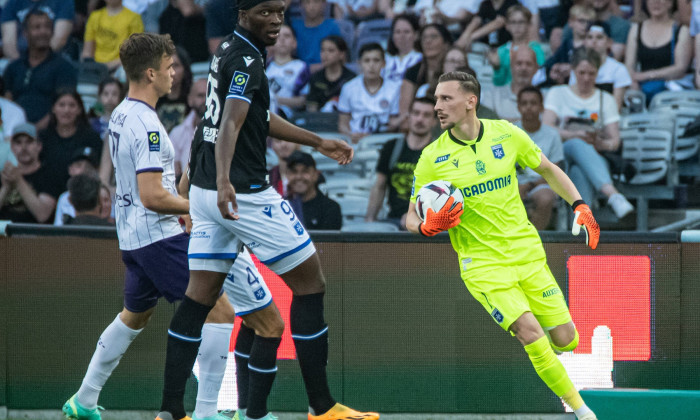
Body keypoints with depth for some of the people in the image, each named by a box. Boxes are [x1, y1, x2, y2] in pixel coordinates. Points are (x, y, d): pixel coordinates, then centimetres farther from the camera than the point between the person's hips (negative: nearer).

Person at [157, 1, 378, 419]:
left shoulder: (231, 51, 16)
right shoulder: (246, 60, -15)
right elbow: (231, 124, -31)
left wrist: (319, 143, 35)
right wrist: (224, 182, -46)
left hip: (206, 191, 9)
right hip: (244, 193, -9)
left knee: (200, 295, 6)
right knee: (310, 280, 1)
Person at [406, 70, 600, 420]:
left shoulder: (507, 134, -3)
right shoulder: (432, 158, -7)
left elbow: (547, 169, 14)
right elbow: (412, 217, 0)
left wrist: (579, 206, 4)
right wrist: (427, 227, -23)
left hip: (527, 252, 3)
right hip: (482, 263, -3)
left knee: (565, 340, 0)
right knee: (530, 332, -21)